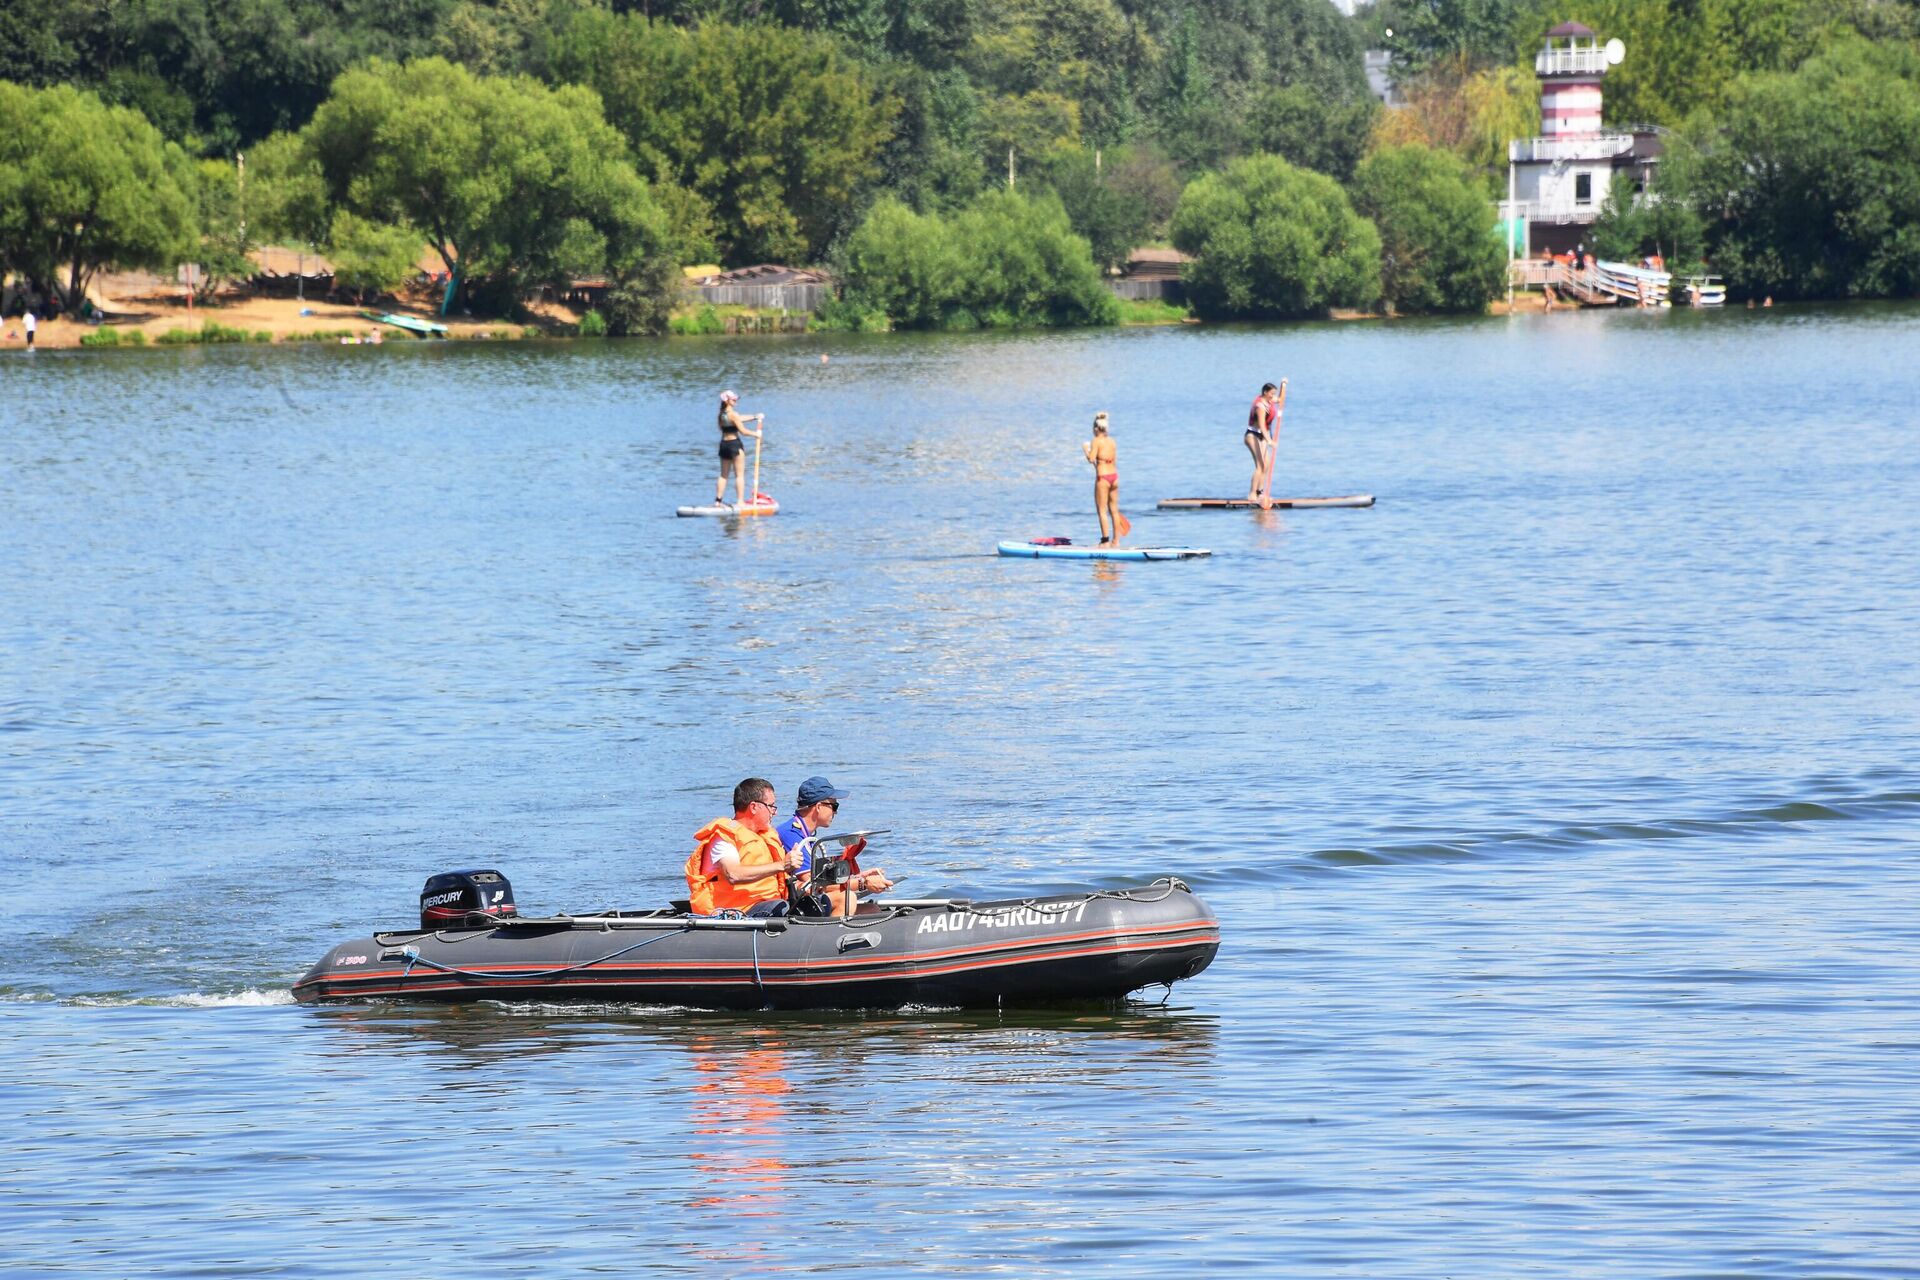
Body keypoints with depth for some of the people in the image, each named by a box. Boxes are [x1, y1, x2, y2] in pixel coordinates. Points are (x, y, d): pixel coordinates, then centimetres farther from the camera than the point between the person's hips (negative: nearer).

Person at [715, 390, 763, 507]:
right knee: (740, 474, -2)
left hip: (723, 444, 8)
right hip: (734, 444, -8)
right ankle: (740, 501, -6)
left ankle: (718, 500, 15)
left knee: (723, 475, 14)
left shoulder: (721, 414, 10)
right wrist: (755, 434, 1)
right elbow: (743, 431, -15)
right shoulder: (733, 414, -15)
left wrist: (754, 417, 25)